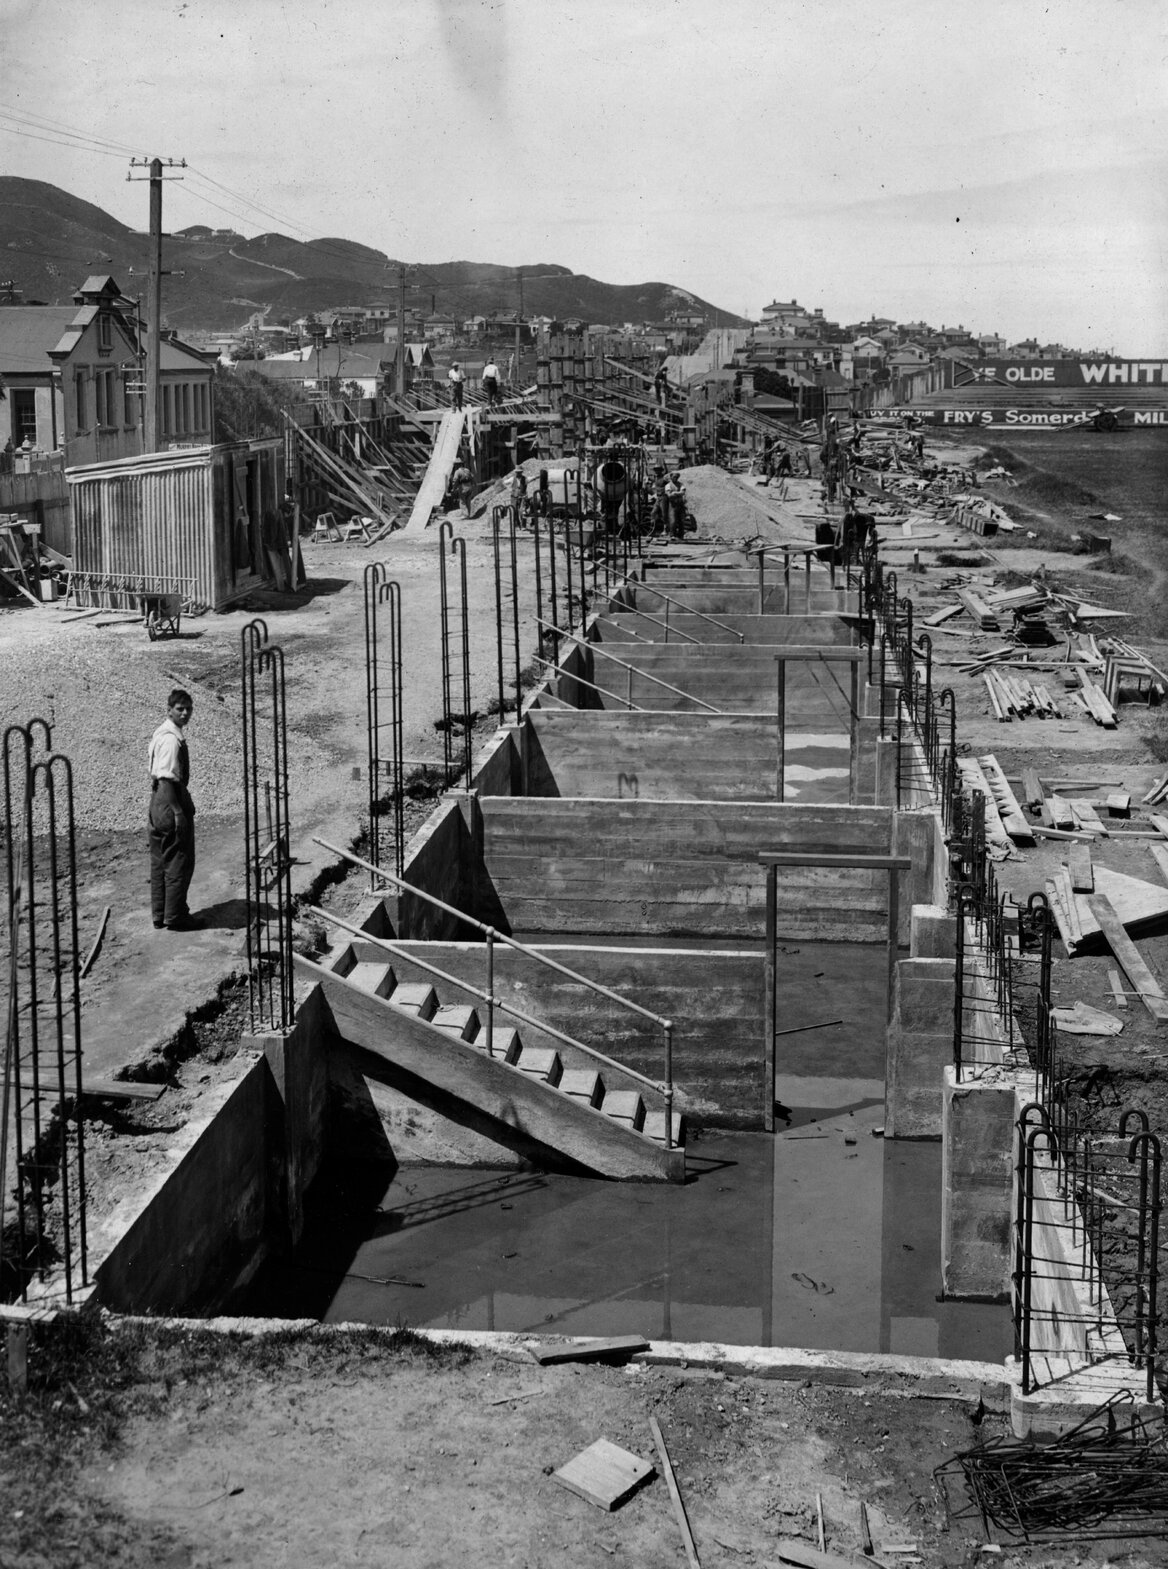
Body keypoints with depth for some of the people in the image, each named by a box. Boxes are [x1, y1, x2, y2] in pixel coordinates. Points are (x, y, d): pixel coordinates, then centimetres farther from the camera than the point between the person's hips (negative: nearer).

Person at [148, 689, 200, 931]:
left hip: (158, 801, 10)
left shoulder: (161, 733, 13)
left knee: (160, 861, 15)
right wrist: (178, 812, -22)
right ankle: (175, 916, 5)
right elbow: (168, 778, -22)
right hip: (171, 801, -10)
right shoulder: (172, 739, -17)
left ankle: (159, 914, 23)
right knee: (179, 861, -1)